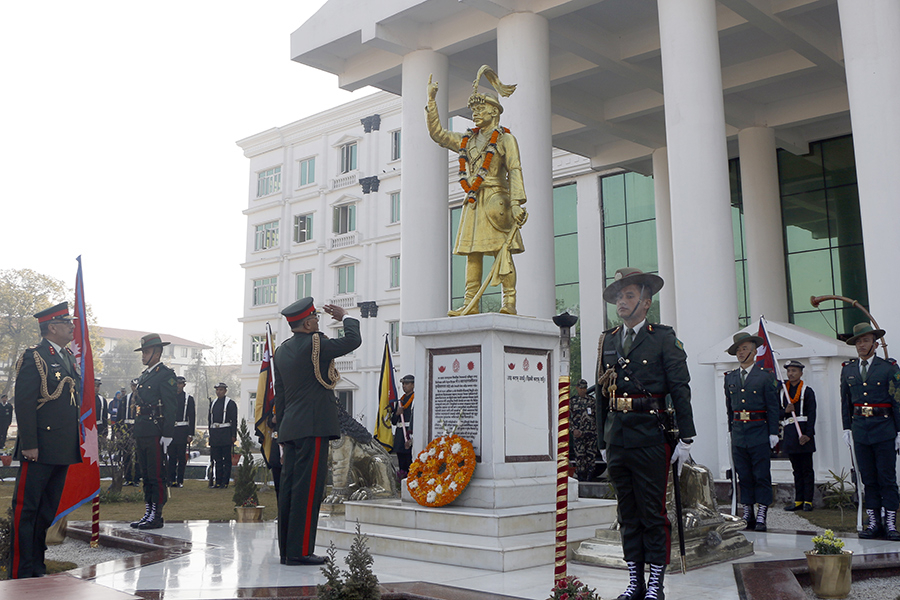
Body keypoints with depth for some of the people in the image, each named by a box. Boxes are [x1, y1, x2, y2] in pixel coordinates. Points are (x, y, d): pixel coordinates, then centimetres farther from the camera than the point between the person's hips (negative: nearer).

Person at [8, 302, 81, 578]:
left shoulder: (69, 358, 16)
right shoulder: (34, 357, -9)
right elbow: (24, 403, -14)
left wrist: (76, 442, 16)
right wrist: (29, 444, -19)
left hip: (63, 450, 8)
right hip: (39, 450, -8)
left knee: (48, 511, 14)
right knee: (26, 510, -1)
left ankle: (37, 568, 23)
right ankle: (20, 574, 5)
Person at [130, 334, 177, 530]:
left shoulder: (165, 375, -7)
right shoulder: (143, 376, 20)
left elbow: (170, 408, -13)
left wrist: (167, 435, -17)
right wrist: (136, 436, 18)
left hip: (155, 435, -9)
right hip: (141, 435, 9)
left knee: (156, 476, -4)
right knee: (146, 476, 13)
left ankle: (156, 516, 1)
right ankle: (148, 513, 19)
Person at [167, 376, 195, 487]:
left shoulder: (189, 398, 3)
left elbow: (192, 417, 0)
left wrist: (190, 434, -6)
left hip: (182, 431, -3)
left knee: (182, 457, 0)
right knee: (171, 456, 4)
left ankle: (180, 481, 5)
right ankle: (171, 480, 9)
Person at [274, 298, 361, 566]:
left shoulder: (282, 350, 15)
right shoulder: (315, 344, -10)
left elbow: (279, 394, 18)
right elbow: (352, 341, -4)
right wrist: (344, 317, 14)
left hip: (290, 429, 8)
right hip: (313, 428, -8)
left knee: (289, 487, 9)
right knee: (308, 488, -6)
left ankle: (286, 550, 14)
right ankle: (299, 551, -4)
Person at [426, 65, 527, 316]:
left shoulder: (505, 138, 3)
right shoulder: (467, 140, 20)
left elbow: (514, 170, -7)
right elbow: (436, 132, 26)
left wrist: (516, 203, -19)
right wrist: (432, 100, 21)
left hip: (495, 199, -6)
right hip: (473, 202, 6)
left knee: (502, 249, -11)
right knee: (472, 251, 1)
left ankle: (510, 302, -12)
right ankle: (470, 303, 1)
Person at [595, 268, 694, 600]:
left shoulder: (664, 338, 1)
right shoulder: (608, 341, 13)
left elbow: (680, 389, -4)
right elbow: (602, 395, 14)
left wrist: (685, 438, -8)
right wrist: (603, 441, 13)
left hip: (650, 437, -5)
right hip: (616, 435, 5)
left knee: (653, 512, 1)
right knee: (628, 513, 11)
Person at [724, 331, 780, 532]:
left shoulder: (765, 376, -1)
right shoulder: (730, 377, 11)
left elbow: (773, 406, -2)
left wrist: (773, 433, -6)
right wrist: (731, 431, 12)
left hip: (759, 433, -4)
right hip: (738, 434, 4)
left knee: (762, 476, 0)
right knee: (743, 476, 7)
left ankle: (761, 517, 5)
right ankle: (747, 515, 14)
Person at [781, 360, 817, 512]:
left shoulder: (807, 391, -1)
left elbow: (811, 414, -7)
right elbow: (778, 414, 11)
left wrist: (808, 434, -15)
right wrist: (785, 411, -12)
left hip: (804, 432, -4)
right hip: (790, 433, 4)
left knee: (807, 469, 1)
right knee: (796, 469, 9)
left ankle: (808, 500, 5)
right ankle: (798, 500, 13)